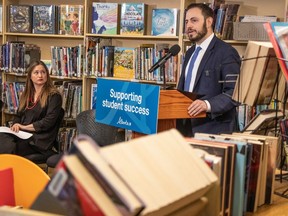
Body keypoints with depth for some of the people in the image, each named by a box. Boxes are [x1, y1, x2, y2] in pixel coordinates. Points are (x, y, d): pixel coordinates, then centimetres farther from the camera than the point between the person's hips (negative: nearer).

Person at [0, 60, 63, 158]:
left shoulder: (54, 96, 0)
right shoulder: (25, 95, 22)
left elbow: (49, 121, -8)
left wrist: (25, 127, -9)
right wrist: (15, 125, 3)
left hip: (40, 139, -6)